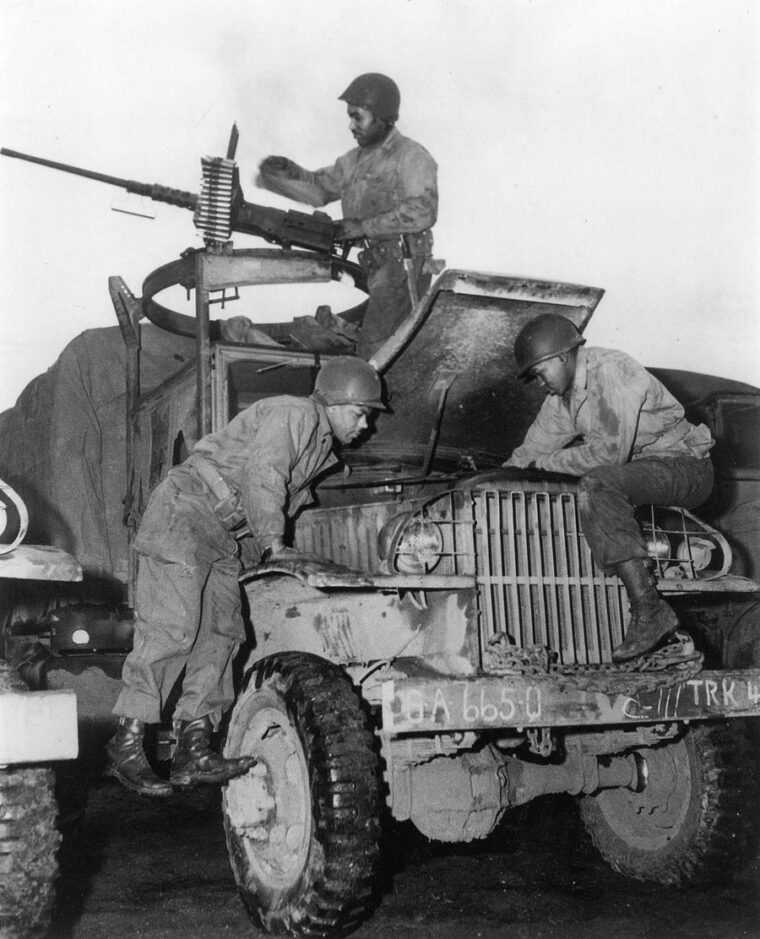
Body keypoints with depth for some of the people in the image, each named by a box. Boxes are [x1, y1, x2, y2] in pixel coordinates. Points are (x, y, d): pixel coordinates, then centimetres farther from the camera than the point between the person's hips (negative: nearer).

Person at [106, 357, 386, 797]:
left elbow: (287, 498, 17)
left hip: (223, 532, 10)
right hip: (185, 512, -10)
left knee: (221, 634, 0)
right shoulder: (293, 414, -11)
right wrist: (273, 544, -24)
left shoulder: (322, 445, 19)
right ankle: (127, 745, -9)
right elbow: (260, 475, -23)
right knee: (172, 628, -15)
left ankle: (194, 750, 0)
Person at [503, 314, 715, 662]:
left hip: (684, 467, -10)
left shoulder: (611, 370, -20)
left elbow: (610, 452, -26)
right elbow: (532, 449, 15)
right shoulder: (562, 392, 9)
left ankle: (649, 610, -35)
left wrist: (546, 463, -17)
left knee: (596, 484, -32)